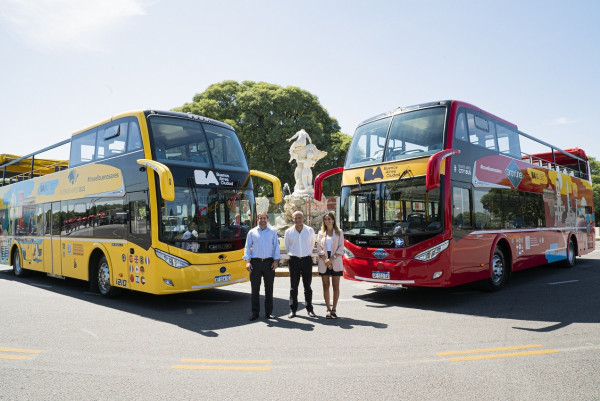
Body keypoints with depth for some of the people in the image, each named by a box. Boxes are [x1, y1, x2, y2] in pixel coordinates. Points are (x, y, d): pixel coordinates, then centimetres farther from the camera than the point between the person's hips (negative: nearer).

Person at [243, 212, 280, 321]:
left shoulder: (273, 232, 10)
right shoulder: (252, 232, 9)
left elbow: (276, 247, 7)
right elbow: (247, 247, 7)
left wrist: (276, 261, -3)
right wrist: (247, 261, -3)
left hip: (269, 262, 0)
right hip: (255, 262, 0)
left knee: (269, 288, 5)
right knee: (255, 288, 2)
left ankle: (269, 312, 15)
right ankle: (255, 312, 12)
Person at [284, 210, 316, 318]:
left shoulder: (310, 230, 1)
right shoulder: (288, 232, 1)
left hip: (307, 259, 0)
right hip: (294, 260, 0)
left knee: (307, 286, 5)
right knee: (294, 286, 4)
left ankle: (309, 309, 15)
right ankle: (293, 309, 12)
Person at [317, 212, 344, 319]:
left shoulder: (339, 232, 7)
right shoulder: (321, 233, 12)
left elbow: (341, 248, 0)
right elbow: (319, 248, 5)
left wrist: (332, 258, -12)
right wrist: (325, 259, -9)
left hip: (336, 262, -1)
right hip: (323, 262, 1)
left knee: (336, 286, 0)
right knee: (326, 286, 1)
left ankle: (334, 309, 6)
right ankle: (328, 309, 6)